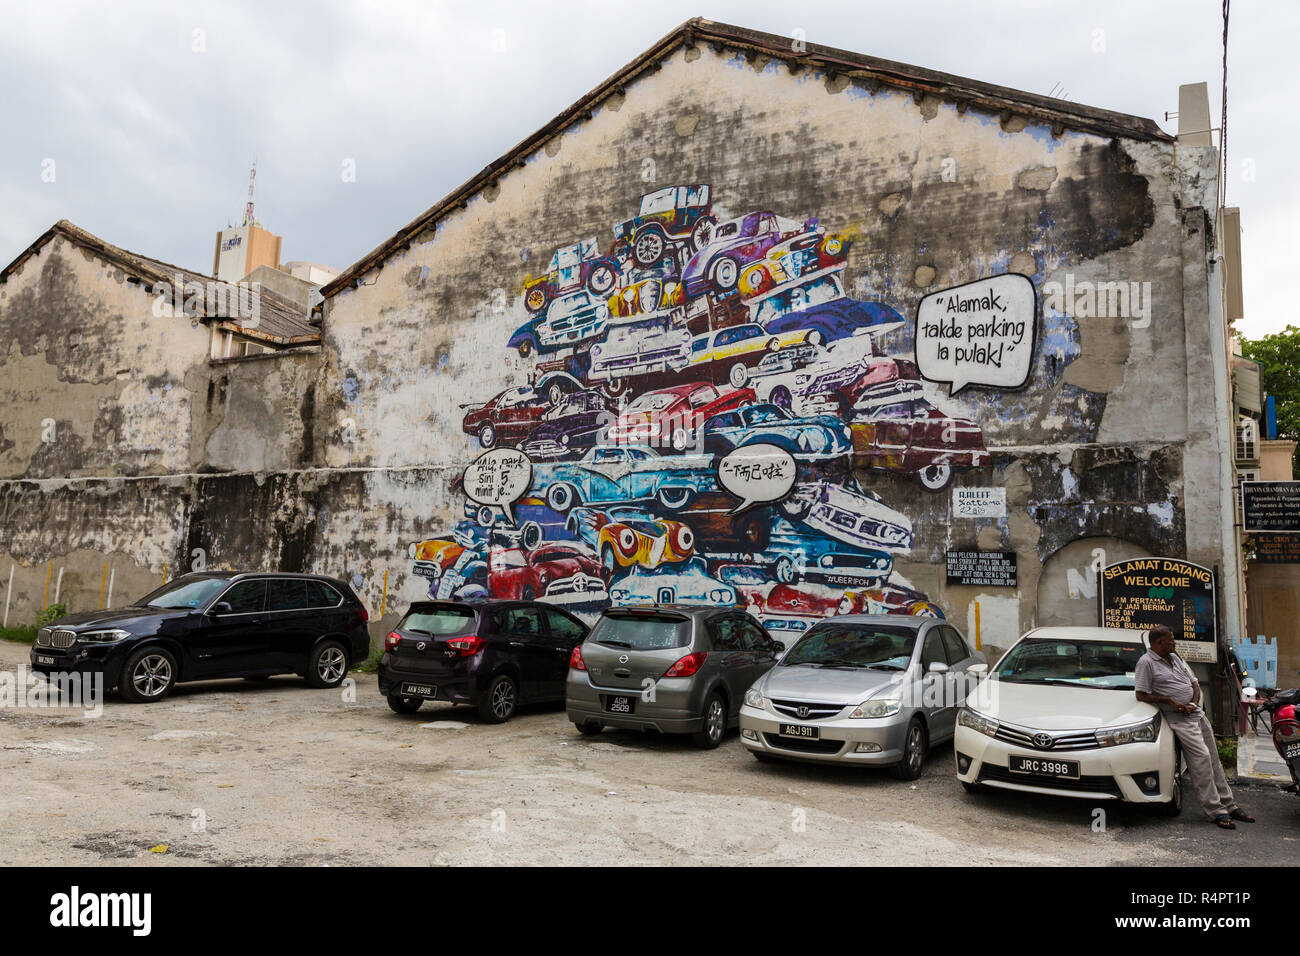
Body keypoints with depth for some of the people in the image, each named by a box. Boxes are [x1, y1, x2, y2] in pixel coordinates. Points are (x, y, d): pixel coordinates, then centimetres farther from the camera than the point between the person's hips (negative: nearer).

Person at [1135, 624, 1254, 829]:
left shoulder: (1175, 658, 16)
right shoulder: (1146, 662, -8)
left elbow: (1195, 684, 19)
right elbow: (1141, 695, -11)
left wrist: (1193, 703, -1)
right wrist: (1169, 700, -16)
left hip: (1197, 713, 8)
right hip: (1179, 720, -8)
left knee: (1213, 759, 9)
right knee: (1201, 757, -15)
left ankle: (1229, 805, 17)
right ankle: (1215, 811, -10)